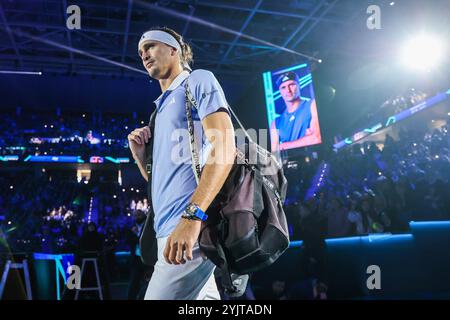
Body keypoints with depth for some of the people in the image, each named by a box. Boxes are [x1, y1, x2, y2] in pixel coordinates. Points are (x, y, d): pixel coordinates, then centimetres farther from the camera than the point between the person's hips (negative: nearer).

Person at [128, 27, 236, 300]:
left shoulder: (199, 81, 3)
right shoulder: (162, 108, 26)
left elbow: (225, 146, -14)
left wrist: (192, 215, -25)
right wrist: (140, 154, 8)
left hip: (192, 226, -8)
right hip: (171, 228, 8)